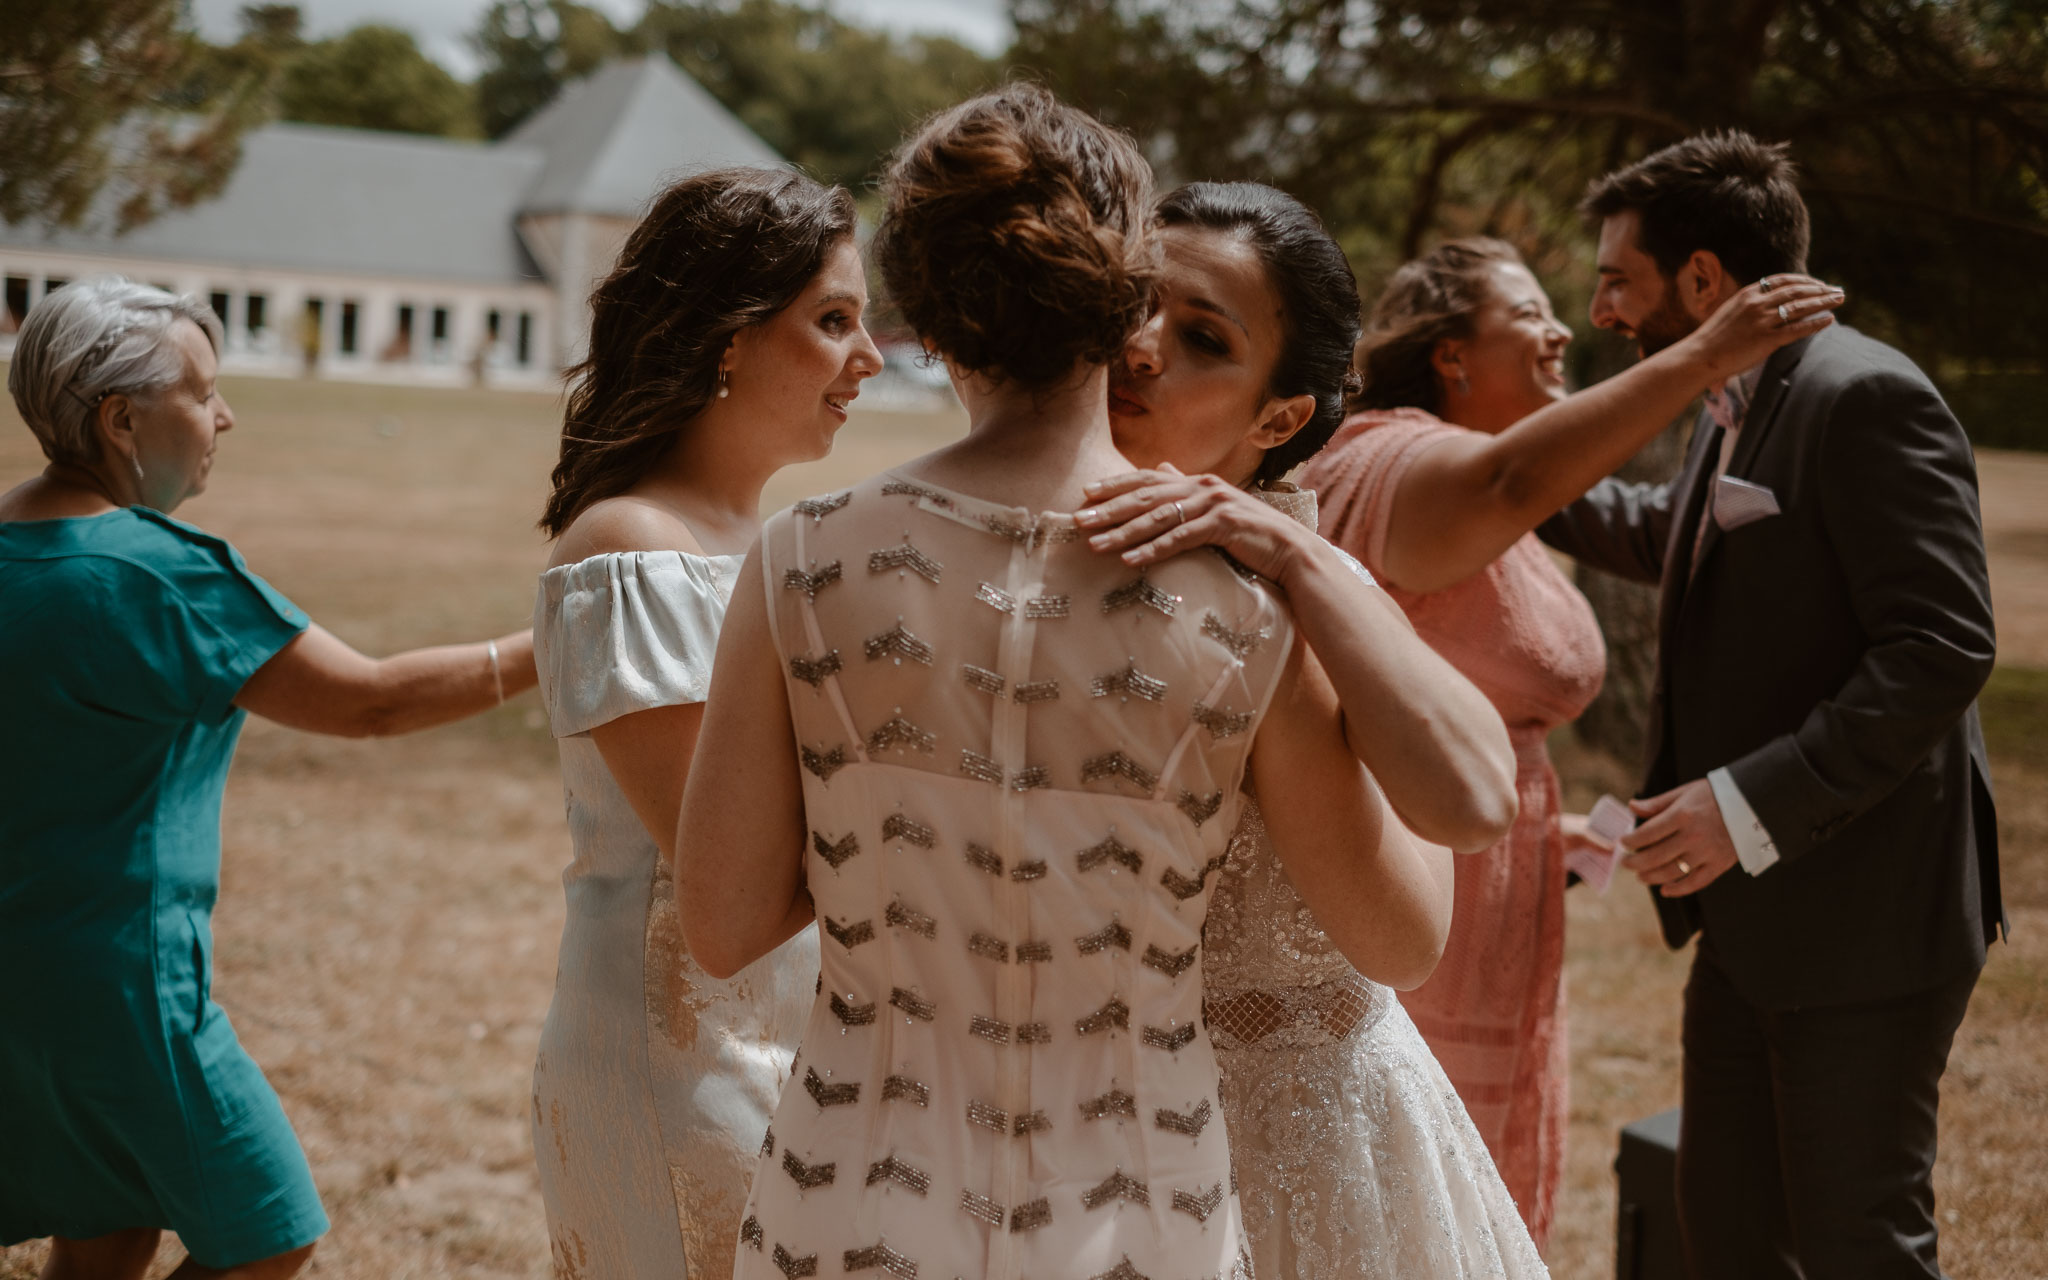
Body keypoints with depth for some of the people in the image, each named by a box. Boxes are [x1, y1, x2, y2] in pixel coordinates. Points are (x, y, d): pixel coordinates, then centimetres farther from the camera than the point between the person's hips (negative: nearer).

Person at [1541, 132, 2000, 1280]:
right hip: (1753, 921, 10)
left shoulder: (1865, 396, -18)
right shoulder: (1732, 409, 13)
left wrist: (1757, 801, -28)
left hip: (1861, 915, -10)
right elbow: (1672, 539, 35)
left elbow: (1941, 648, -25)